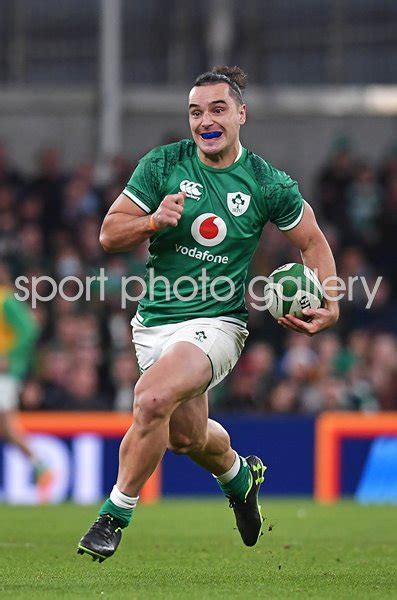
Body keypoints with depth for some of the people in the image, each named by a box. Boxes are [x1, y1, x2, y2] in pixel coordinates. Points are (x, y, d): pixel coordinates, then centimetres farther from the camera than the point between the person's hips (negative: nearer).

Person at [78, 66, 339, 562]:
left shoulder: (269, 184, -4)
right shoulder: (162, 165, -3)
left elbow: (313, 243, 10)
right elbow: (109, 235, -1)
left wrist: (329, 306, -3)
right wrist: (154, 220, -21)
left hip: (216, 322, -3)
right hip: (156, 321, 4)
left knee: (152, 399, -29)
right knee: (186, 436, 15)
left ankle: (114, 517, -13)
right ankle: (239, 475, 52)